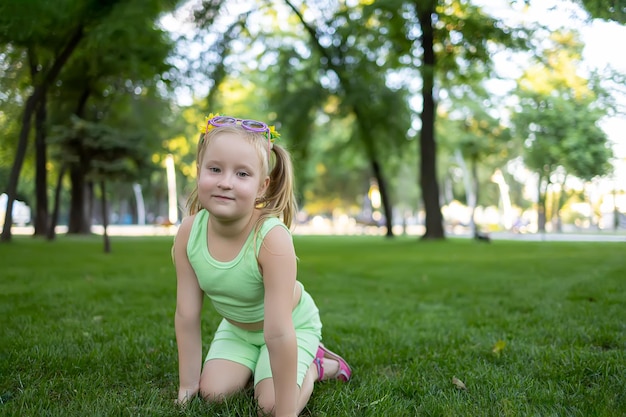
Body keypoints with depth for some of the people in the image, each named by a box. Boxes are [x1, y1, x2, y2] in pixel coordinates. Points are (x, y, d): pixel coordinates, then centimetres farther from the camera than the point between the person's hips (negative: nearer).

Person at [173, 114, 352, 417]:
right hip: (236, 326, 4)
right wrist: (188, 386, -10)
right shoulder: (189, 232, -24)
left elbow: (278, 334, -36)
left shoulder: (272, 238, -39)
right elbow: (187, 316, -15)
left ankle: (316, 364, 15)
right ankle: (254, 365, 22)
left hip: (292, 325, -4)